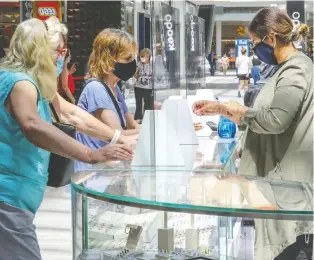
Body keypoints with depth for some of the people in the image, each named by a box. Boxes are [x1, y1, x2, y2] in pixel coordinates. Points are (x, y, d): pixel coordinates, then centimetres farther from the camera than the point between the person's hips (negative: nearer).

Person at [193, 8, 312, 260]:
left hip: (291, 179, -10)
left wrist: (241, 110, -9)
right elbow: (262, 118, 19)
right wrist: (221, 109, 12)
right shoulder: (290, 68, 17)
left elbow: (276, 120, -25)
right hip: (281, 174, 10)